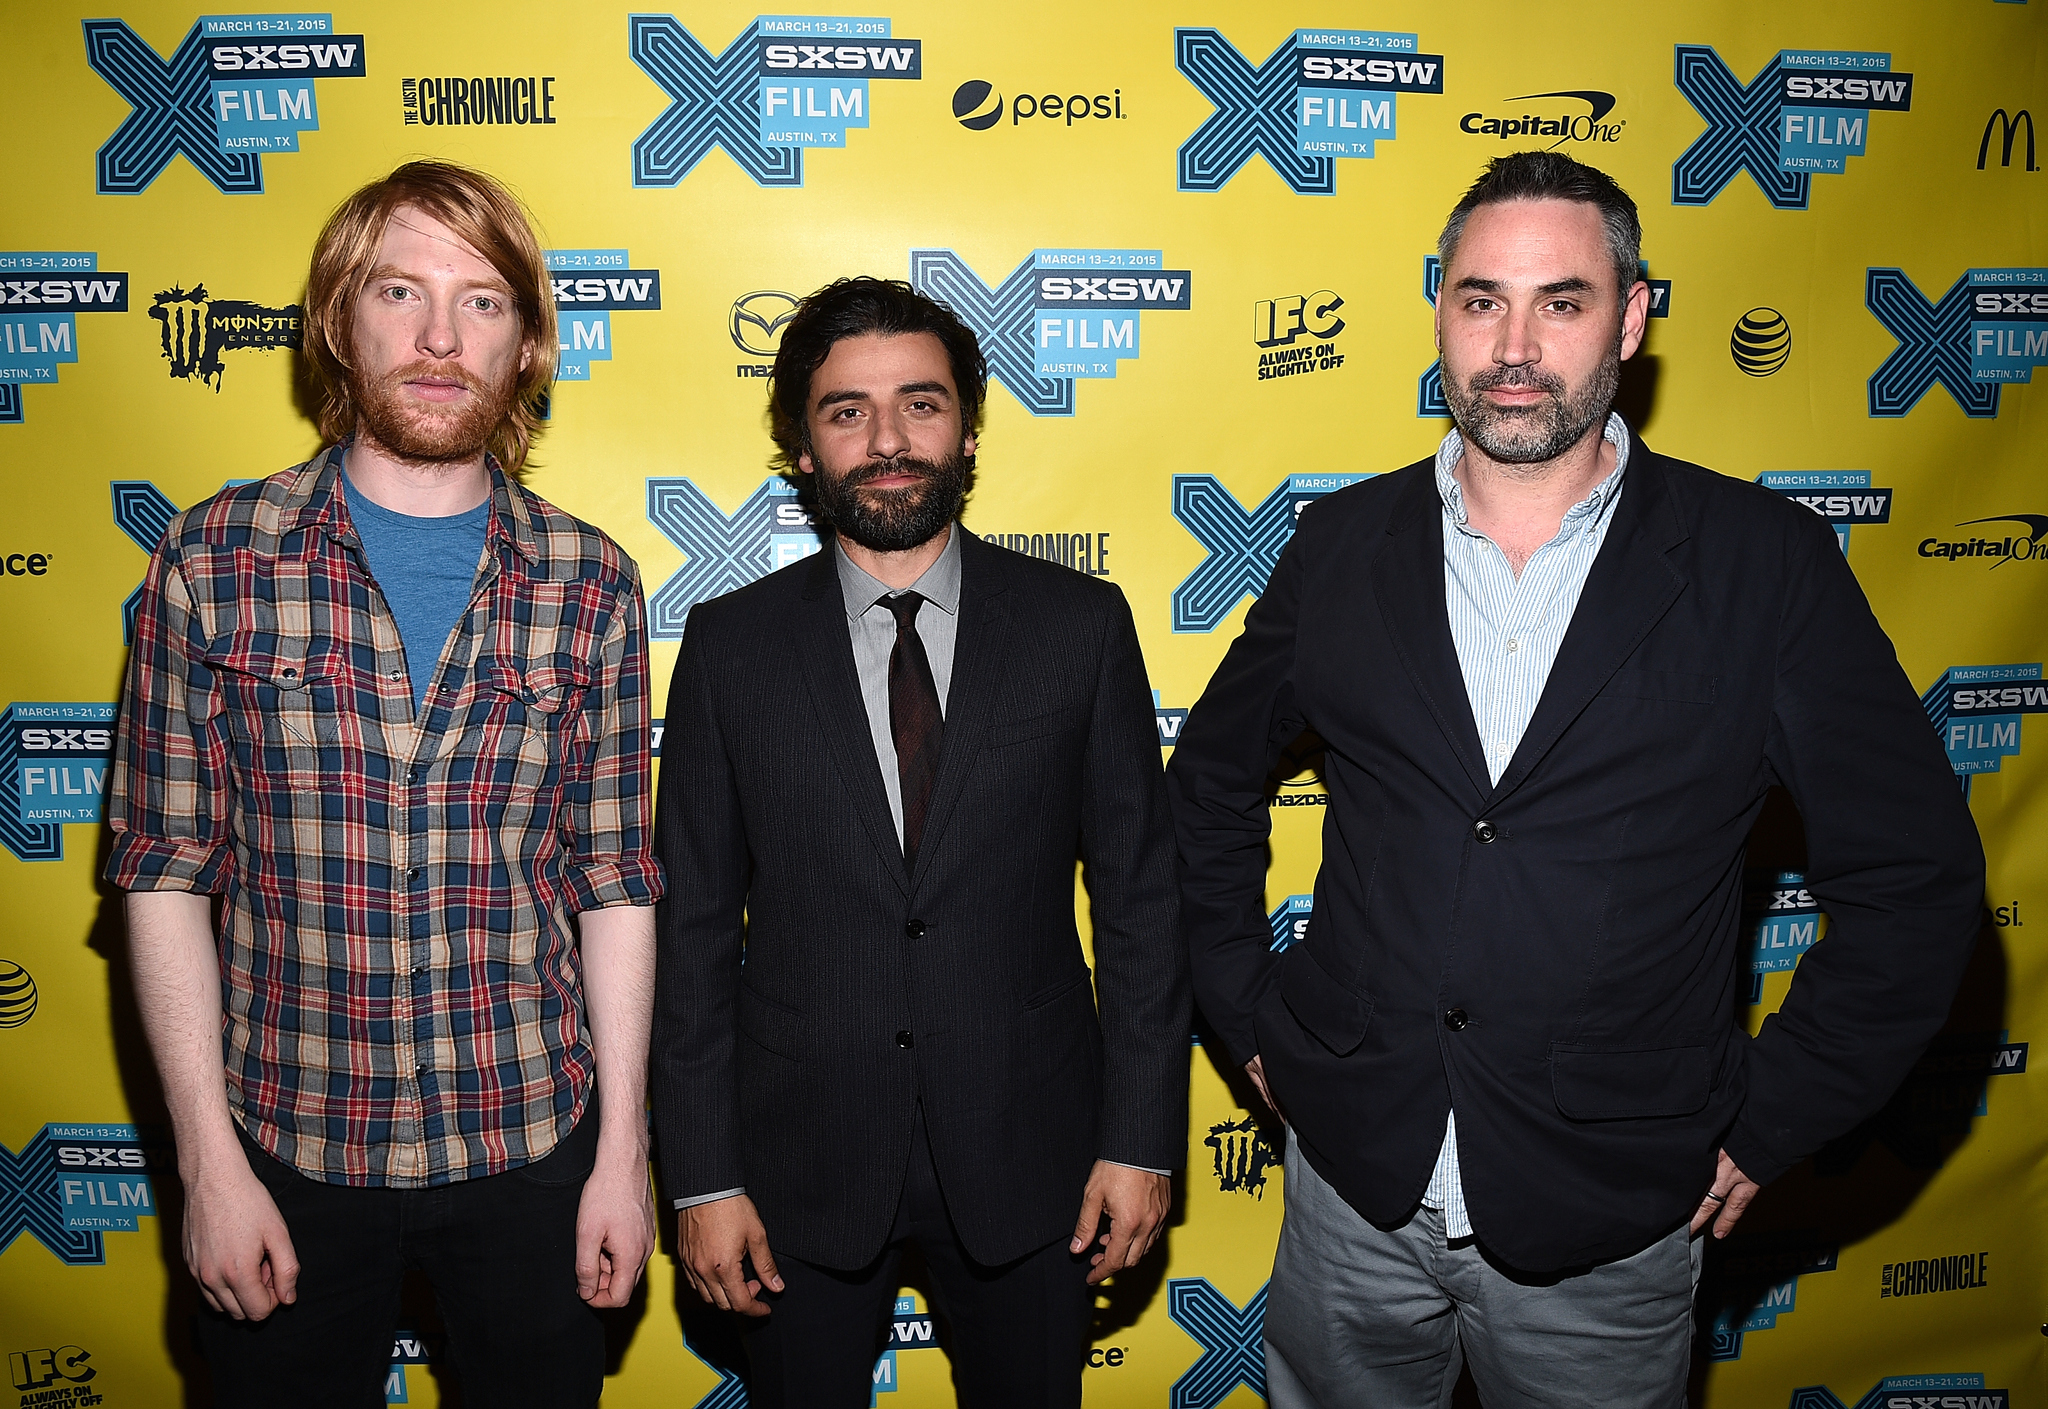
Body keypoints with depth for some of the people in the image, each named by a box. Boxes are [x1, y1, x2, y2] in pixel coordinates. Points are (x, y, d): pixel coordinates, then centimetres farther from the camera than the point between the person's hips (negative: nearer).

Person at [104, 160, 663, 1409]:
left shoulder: (588, 582, -3)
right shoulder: (216, 560, -5)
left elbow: (616, 881, -1)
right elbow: (166, 873, -4)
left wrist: (625, 1150, -1)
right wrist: (209, 1162, -6)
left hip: (532, 1143, 1)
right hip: (289, 1147, 0)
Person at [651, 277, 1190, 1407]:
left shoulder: (1079, 625, -4)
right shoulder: (732, 643, -3)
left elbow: (1140, 894, -2)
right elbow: (691, 923, -1)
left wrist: (1142, 1138, -3)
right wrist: (702, 1176, -3)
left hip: (1027, 1151, 0)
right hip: (801, 1162, 0)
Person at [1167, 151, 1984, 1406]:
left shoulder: (1765, 562, -7)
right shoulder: (1347, 542, -1)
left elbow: (1914, 875, -3)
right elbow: (1212, 781, 11)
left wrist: (1769, 1119, -3)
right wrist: (1250, 1012, 7)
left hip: (1609, 1222, -1)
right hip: (1356, 1181, 2)